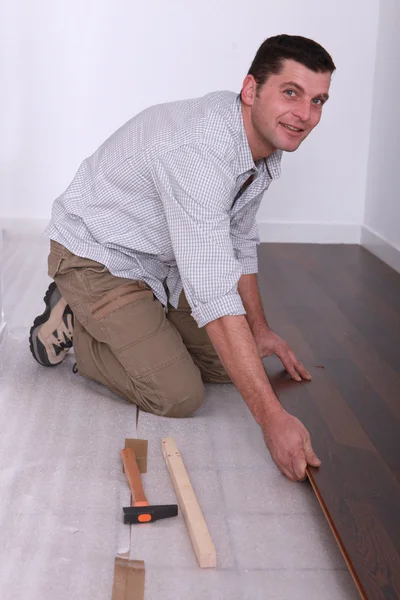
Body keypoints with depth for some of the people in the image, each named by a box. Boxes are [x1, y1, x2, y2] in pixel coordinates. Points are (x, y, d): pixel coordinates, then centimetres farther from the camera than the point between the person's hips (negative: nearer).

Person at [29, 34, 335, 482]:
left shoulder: (265, 146, -6)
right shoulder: (199, 149, -36)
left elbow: (239, 243, 12)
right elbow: (214, 295, -42)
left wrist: (260, 329, 15)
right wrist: (272, 418, -43)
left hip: (162, 262, 9)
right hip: (98, 256, -9)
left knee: (230, 366, 7)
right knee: (179, 395, -16)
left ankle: (103, 321, 20)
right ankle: (74, 325, 5)